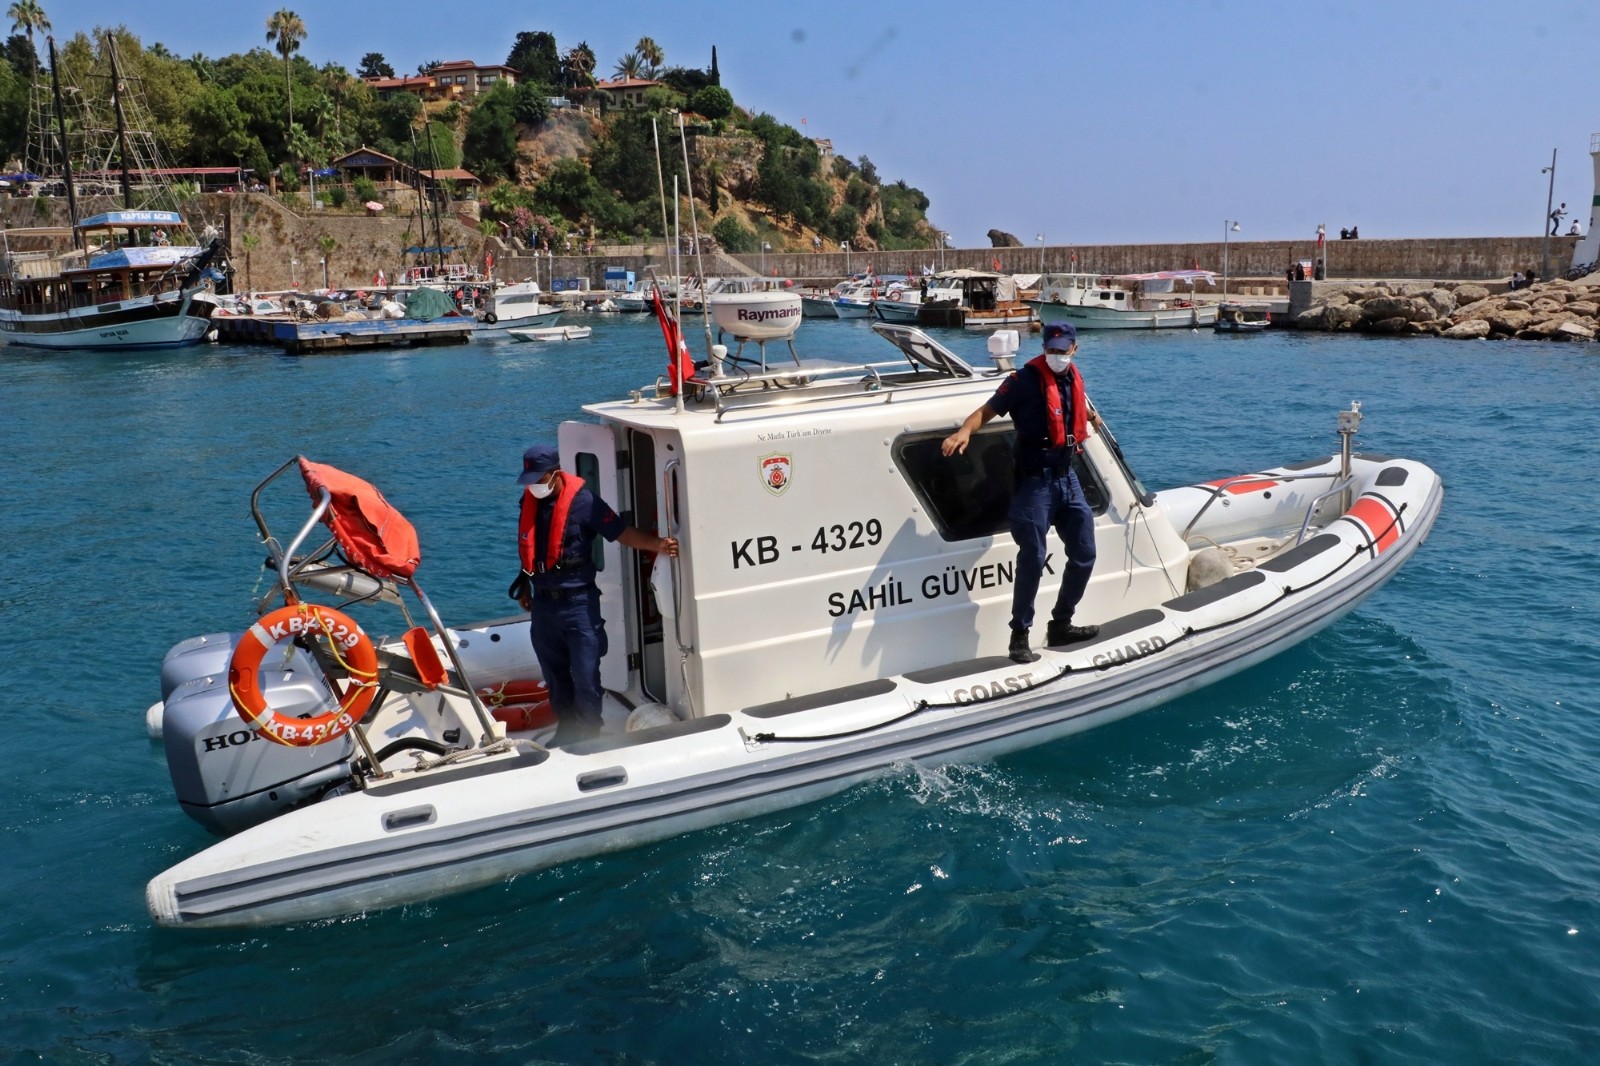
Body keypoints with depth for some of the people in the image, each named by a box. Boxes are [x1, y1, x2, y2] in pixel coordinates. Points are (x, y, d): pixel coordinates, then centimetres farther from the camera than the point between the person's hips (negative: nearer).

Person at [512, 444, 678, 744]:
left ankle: (587, 738, 11)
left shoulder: (584, 502, -15)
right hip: (543, 604, 6)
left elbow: (622, 531, -19)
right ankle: (566, 734, 35)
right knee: (555, 677, 19)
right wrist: (525, 586, 24)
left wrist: (657, 543, -34)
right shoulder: (530, 502, 4)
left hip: (579, 604, -6)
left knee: (586, 679, -2)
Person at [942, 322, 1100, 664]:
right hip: (1035, 480, -8)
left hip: (1067, 477, 8)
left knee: (1084, 554, 12)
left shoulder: (1074, 379, 10)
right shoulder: (1026, 379, -12)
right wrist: (965, 431, -37)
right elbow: (988, 410, -19)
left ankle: (1061, 624, 27)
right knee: (1033, 559, -7)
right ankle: (1019, 636, 3)